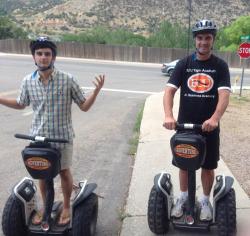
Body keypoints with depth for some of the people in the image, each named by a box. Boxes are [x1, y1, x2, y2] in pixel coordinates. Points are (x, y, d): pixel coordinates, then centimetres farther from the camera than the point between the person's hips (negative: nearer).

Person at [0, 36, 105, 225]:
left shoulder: (68, 80, -13)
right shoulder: (28, 81, -4)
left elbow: (84, 106, -7)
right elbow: (21, 104, 14)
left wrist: (96, 91, -23)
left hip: (63, 136, -2)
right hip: (39, 137, 3)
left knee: (64, 172, 12)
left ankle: (66, 207, 35)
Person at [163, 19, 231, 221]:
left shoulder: (220, 66, -4)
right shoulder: (184, 64, -2)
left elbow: (224, 95, -17)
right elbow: (169, 90, -12)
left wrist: (215, 118, -36)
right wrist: (168, 116, -30)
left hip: (209, 127, -1)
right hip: (184, 125, 1)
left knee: (208, 166, 10)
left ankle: (205, 201, 32)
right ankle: (183, 197, 35)